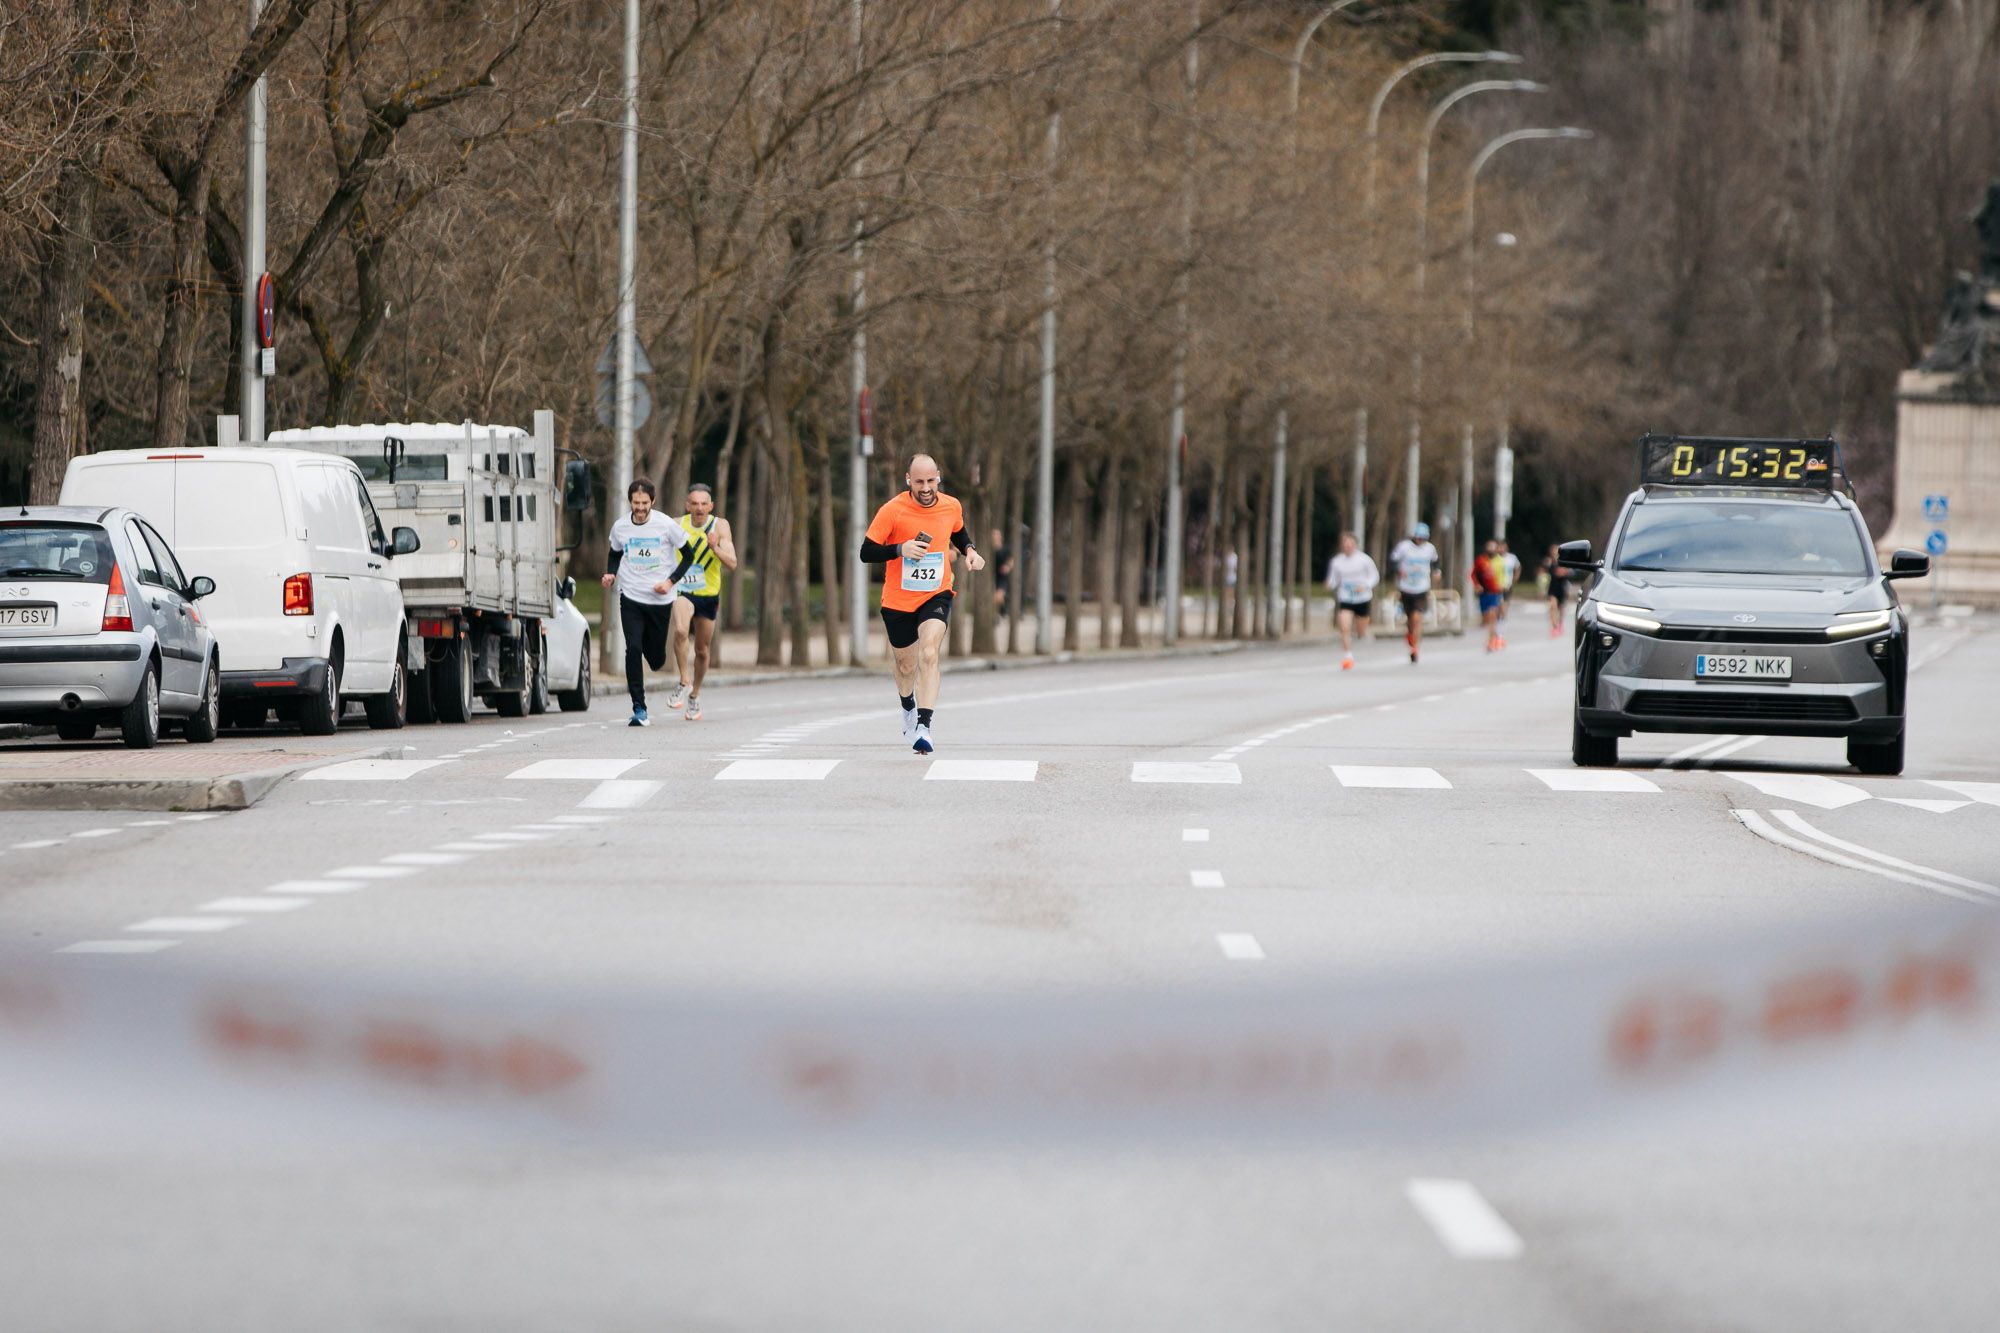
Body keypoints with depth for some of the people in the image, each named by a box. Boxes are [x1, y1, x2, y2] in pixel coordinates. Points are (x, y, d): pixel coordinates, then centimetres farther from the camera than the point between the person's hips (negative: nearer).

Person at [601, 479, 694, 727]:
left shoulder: (666, 525, -7)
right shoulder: (620, 527, 0)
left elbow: (688, 555, 3)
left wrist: (670, 581, -8)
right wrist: (611, 574, -1)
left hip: (660, 599, -1)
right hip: (630, 597, 1)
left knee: (656, 658, 5)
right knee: (633, 649, -15)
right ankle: (639, 709, -12)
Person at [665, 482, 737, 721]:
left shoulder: (720, 526, -8)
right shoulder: (677, 525, -6)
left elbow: (732, 564, -14)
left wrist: (715, 548, -31)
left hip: (709, 594, 1)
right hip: (682, 591, -1)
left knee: (702, 650, 12)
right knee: (680, 630, -31)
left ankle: (694, 694, 35)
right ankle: (684, 683, -18)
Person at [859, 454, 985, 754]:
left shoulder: (951, 507, -4)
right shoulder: (892, 511, -14)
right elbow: (866, 552, -12)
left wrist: (969, 551, -2)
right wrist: (900, 549, -28)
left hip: (936, 596, 0)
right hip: (898, 601, 0)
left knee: (929, 653, -24)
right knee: (906, 666, 15)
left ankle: (923, 727, -29)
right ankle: (908, 708, 49)